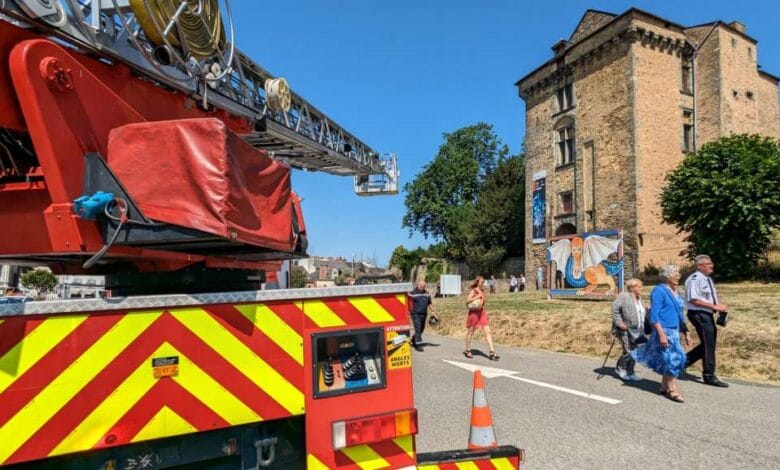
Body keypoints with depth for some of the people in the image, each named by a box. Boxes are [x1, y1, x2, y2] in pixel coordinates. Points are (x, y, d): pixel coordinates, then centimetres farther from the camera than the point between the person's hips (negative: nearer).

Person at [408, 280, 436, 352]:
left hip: (424, 315, 6)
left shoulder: (427, 293, 10)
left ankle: (413, 340, 35)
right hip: (415, 314, -6)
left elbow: (430, 303, 19)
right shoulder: (413, 293, -9)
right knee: (418, 329, -11)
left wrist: (433, 311, 15)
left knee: (421, 329, 15)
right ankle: (418, 345, -5)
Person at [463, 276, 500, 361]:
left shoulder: (482, 291, 13)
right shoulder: (473, 291, -7)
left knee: (488, 331, -3)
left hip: (482, 313, 6)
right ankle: (467, 351, 20)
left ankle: (492, 352, -6)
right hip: (474, 312, -6)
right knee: (470, 332, 6)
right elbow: (467, 301, -19)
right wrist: (477, 297, -24)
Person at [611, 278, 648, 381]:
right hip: (625, 330, -8)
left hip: (636, 331, 8)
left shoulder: (639, 299, 15)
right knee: (628, 352, -9)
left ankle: (629, 373, 20)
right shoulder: (624, 296, -12)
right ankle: (620, 368, 11)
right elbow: (615, 309, -19)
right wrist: (619, 322, -22)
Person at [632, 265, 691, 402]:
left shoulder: (676, 292, 13)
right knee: (671, 359, -6)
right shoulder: (659, 291, -12)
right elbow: (654, 315, -17)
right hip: (664, 330, -8)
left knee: (677, 358, 12)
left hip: (675, 331, 8)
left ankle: (664, 386, 24)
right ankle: (672, 389, 5)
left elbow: (680, 314, 21)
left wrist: (685, 333, 19)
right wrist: (661, 334, -22)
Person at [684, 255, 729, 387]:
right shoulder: (695, 279, -17)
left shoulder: (708, 279, 14)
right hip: (698, 315, -10)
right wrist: (714, 306, -22)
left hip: (707, 314, 10)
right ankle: (709, 376, 9)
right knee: (709, 345, -3)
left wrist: (719, 305, 5)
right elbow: (693, 299, -24)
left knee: (709, 343, 15)